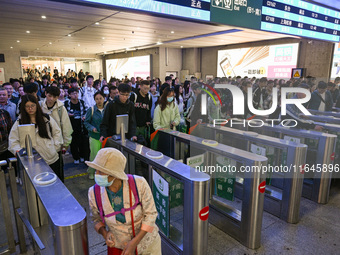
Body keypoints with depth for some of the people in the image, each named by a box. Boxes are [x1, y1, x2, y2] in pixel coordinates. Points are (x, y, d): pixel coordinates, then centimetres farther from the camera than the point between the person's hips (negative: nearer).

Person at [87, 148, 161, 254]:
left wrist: (134, 242, -22)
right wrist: (105, 234, -19)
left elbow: (151, 214, -16)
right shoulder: (94, 193, -19)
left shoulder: (139, 184, -27)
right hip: (118, 246, 1)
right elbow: (96, 218, 0)